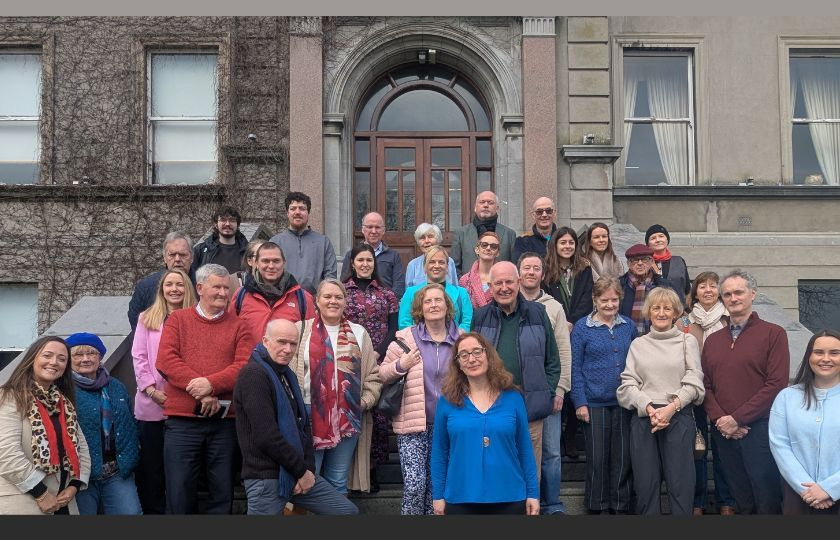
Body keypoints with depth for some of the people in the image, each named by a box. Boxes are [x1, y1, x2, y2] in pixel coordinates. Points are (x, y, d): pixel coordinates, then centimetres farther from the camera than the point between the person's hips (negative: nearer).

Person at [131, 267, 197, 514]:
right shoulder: (147, 318, 10)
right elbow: (139, 357, 3)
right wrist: (151, 389, -8)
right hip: (151, 406, 1)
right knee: (151, 465, 8)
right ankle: (152, 509, 19)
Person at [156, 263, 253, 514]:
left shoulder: (238, 326, 10)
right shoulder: (177, 319, 9)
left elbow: (244, 366, -3)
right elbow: (165, 360, -5)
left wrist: (211, 384, -19)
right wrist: (201, 392, -14)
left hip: (225, 421, 1)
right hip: (182, 420, -1)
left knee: (222, 493, 8)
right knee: (179, 493, 2)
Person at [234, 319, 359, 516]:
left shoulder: (288, 375, 15)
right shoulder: (253, 374, -15)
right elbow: (266, 436, -21)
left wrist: (309, 468, 0)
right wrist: (301, 471, -12)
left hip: (299, 474, 8)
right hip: (266, 478, -8)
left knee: (348, 511, 6)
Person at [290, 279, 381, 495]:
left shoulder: (359, 333, 14)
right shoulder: (301, 330, 4)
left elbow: (373, 375, 13)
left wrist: (364, 401, -1)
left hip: (348, 420, 3)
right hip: (310, 418, -3)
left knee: (339, 483, 12)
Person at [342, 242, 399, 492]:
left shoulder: (387, 295, 12)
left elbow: (392, 329, 6)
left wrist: (377, 353, -8)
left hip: (380, 363, 1)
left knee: (378, 415, -3)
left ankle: (372, 471, 8)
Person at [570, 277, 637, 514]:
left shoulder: (629, 326, 6)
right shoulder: (582, 327, -2)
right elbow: (576, 367, -2)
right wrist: (579, 402, -7)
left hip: (624, 402, 2)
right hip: (594, 403, -2)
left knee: (623, 457, 7)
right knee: (597, 458, 5)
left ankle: (621, 505, 21)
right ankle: (597, 506, 20)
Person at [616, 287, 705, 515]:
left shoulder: (688, 340, 8)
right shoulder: (638, 344, 14)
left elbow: (693, 382, -1)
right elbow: (628, 384, 5)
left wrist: (671, 408, -13)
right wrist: (649, 408, -10)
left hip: (679, 417, -2)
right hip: (643, 417, 2)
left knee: (681, 481, -5)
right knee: (645, 482, 2)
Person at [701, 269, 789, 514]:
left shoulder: (773, 333, -3)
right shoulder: (712, 340, 14)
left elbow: (776, 384, -11)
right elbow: (705, 386, 10)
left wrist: (737, 418, -14)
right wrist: (720, 419, -8)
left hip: (760, 429, -4)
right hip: (724, 432, 5)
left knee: (767, 501, 2)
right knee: (741, 501, 13)